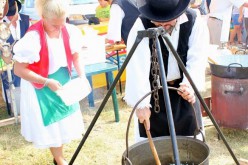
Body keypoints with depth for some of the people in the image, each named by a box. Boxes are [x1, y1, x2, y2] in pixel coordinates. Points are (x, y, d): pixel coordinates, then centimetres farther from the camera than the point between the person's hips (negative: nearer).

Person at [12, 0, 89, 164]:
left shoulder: (69, 31, -14)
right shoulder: (33, 38, -29)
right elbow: (19, 69, -24)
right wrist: (47, 82, -28)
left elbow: (76, 56, 1)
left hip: (63, 81, 5)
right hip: (40, 87, -5)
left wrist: (82, 76, -15)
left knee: (64, 121, 16)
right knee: (51, 125, 7)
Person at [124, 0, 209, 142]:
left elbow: (197, 60, -18)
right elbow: (138, 67, -27)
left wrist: (191, 85, -36)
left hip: (184, 88, 2)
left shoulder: (195, 22, -14)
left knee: (189, 136, 9)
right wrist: (141, 103, -34)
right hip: (154, 90, -1)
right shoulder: (141, 26, -20)